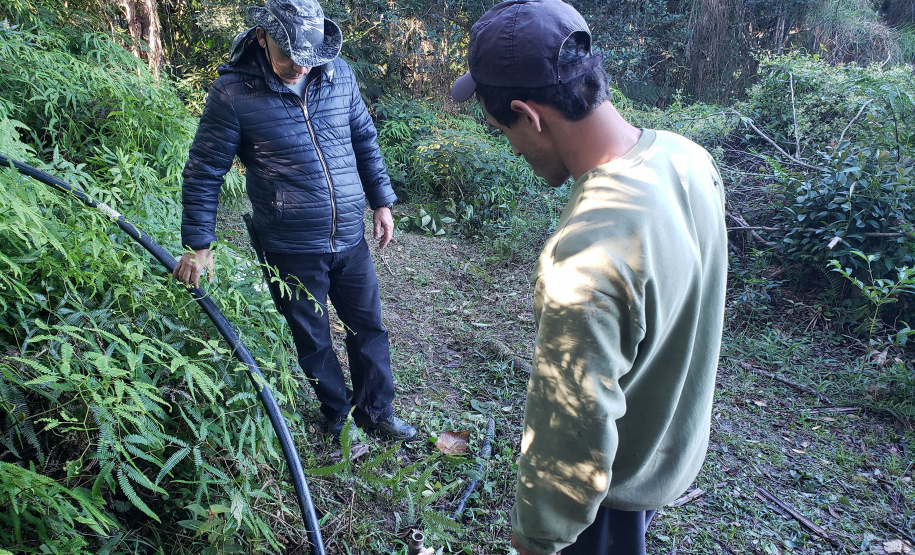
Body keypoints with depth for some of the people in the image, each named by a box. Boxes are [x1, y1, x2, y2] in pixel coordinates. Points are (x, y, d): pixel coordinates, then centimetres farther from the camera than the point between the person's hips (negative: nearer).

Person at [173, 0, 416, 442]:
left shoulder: (337, 73, -1)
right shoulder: (233, 93, -13)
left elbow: (365, 139, 11)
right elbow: (204, 172, -7)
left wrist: (381, 201, 11)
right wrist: (197, 244, -8)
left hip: (350, 238, 4)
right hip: (292, 250, -4)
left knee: (369, 326, 15)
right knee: (312, 341, 12)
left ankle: (376, 410, 37)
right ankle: (340, 418, 35)